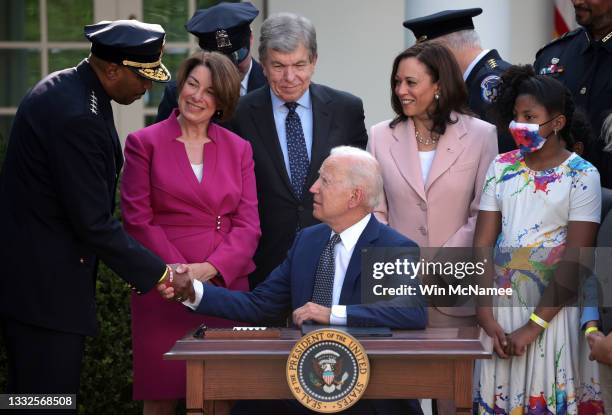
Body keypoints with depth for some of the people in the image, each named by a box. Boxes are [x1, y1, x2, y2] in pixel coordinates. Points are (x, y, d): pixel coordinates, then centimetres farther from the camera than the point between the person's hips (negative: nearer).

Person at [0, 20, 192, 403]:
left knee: (33, 395, 16)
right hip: (44, 284, -10)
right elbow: (94, 223, -23)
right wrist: (160, 273, -14)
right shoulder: (76, 116, -24)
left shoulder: (65, 87, 7)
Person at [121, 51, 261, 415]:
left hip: (227, 285, 2)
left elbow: (248, 224, 5)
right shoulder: (145, 143, 4)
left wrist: (207, 269, -11)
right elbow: (138, 220, -2)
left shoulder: (239, 149, 12)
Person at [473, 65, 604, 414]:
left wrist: (533, 326, -15)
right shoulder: (501, 168, 5)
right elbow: (483, 243, 2)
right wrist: (486, 316, -8)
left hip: (553, 308, -3)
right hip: (500, 305, 4)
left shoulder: (582, 176, -6)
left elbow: (575, 260, -12)